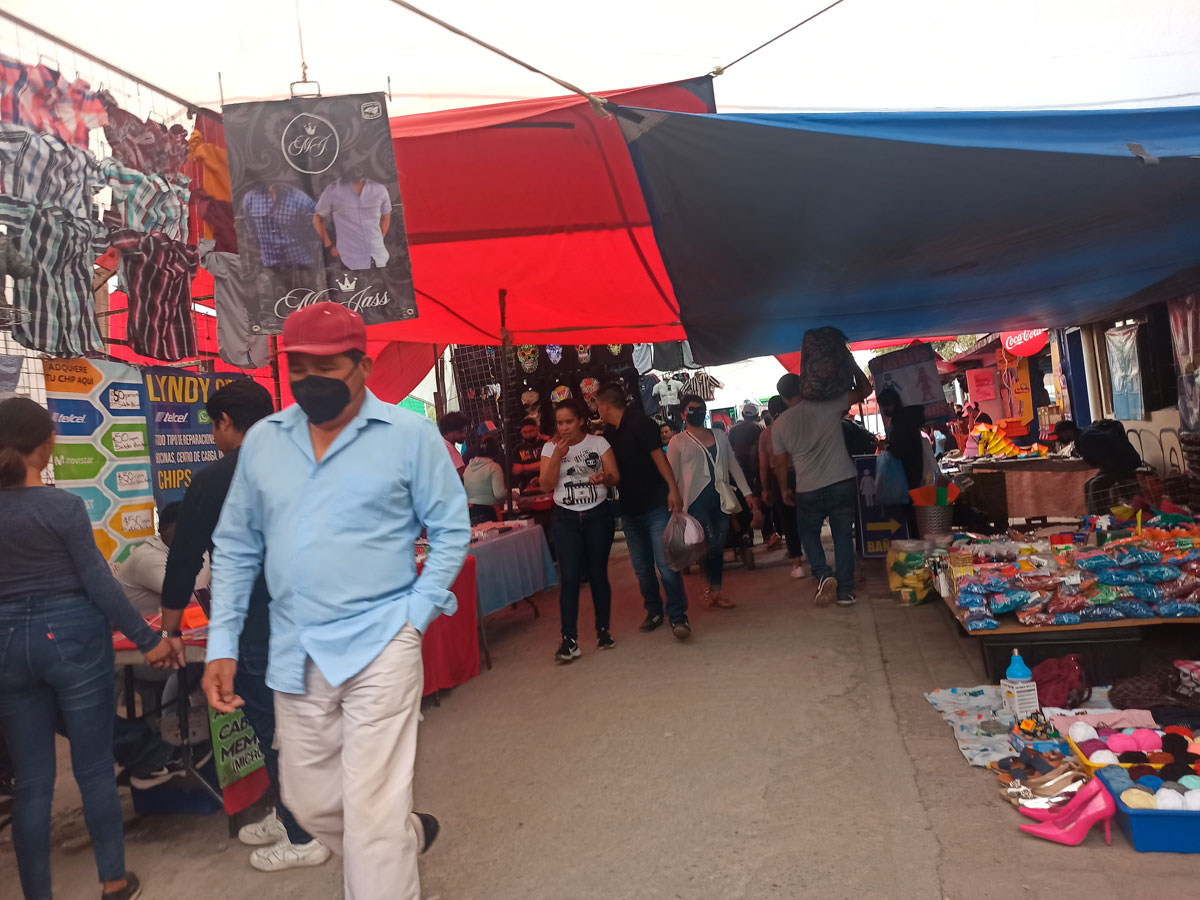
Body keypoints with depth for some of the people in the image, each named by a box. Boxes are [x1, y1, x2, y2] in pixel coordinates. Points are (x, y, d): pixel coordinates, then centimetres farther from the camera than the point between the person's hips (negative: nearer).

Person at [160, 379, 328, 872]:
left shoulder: (212, 480, -13)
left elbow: (183, 559, -7)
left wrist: (171, 631, 5)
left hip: (255, 629, -6)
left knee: (273, 729, 7)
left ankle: (303, 839, 19)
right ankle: (287, 814, 36)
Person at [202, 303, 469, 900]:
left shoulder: (409, 434, -5)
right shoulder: (262, 441, 7)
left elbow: (451, 530, 0)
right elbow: (235, 547, 12)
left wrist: (415, 616, -8)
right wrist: (222, 645, 7)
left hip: (379, 647, -5)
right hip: (294, 653, 5)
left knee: (372, 812, -4)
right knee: (310, 801, 17)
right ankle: (409, 835, 45)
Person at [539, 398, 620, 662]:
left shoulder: (598, 443, -1)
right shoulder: (550, 448, 2)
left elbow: (616, 477, -3)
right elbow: (546, 485, -6)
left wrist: (605, 478, -26)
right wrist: (557, 455, -17)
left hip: (598, 515, 0)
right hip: (566, 519, 0)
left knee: (598, 574, 6)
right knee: (569, 577, -8)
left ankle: (603, 630, 20)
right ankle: (569, 640, -6)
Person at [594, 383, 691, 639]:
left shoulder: (639, 423, -10)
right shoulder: (608, 434, 10)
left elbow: (658, 455, -17)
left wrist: (673, 489, -24)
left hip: (655, 505, -7)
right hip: (630, 510, 7)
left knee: (665, 563, -10)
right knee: (642, 568, 11)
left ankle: (678, 616, -1)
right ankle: (654, 612, 24)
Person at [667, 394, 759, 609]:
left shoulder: (720, 436, 15)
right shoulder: (678, 442, 2)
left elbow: (734, 465, 17)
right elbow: (671, 475, -1)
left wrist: (747, 492, 11)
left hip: (720, 498, 5)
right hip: (696, 500, -5)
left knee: (718, 546, 6)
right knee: (712, 543, -14)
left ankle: (714, 593, 15)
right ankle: (713, 591, 1)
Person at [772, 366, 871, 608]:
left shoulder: (779, 424, 0)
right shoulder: (828, 405, -4)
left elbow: (780, 463, 6)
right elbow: (864, 391, 5)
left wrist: (785, 489, 20)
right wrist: (853, 365, 17)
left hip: (808, 491, 0)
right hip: (843, 483, 0)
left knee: (808, 533, 19)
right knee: (843, 536, 10)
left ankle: (823, 574, -2)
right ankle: (845, 590, 11)